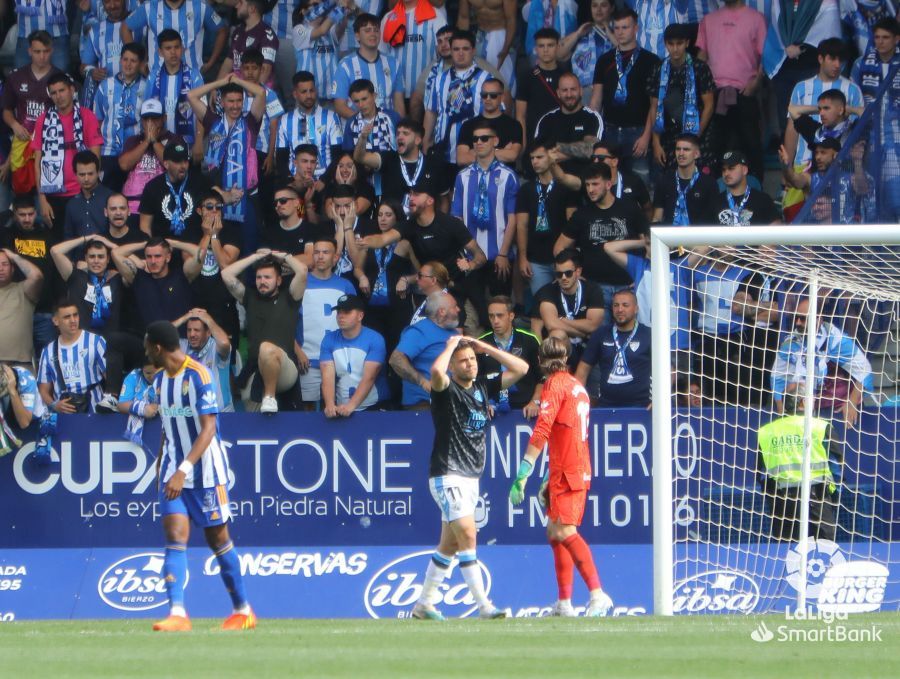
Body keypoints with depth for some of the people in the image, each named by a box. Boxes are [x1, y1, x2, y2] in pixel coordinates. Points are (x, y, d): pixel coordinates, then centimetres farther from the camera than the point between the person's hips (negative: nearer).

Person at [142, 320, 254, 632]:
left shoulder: (198, 377, -16)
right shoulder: (159, 379, 8)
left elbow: (208, 428, -22)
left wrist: (184, 469, -30)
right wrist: (164, 465, 19)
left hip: (206, 469, -6)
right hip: (174, 471, 6)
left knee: (217, 538, 5)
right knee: (174, 537, -10)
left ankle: (243, 611, 20)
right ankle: (177, 613, -18)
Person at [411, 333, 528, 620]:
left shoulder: (482, 388, 11)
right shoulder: (447, 390, -9)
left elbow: (520, 368, 14)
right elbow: (436, 372, -32)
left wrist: (485, 347, 7)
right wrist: (451, 346, -14)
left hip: (471, 477, 8)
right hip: (447, 476, -8)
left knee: (450, 544, 12)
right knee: (467, 536, -16)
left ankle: (423, 604, 21)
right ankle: (484, 606, -21)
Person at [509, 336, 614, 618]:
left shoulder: (555, 385, -9)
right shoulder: (577, 386, 18)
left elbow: (541, 432, -19)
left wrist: (523, 474, -21)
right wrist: (551, 480, 31)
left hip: (567, 472, -9)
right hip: (580, 469, 9)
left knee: (565, 531, -18)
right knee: (554, 531, 15)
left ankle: (598, 594, -32)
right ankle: (564, 603, 16)